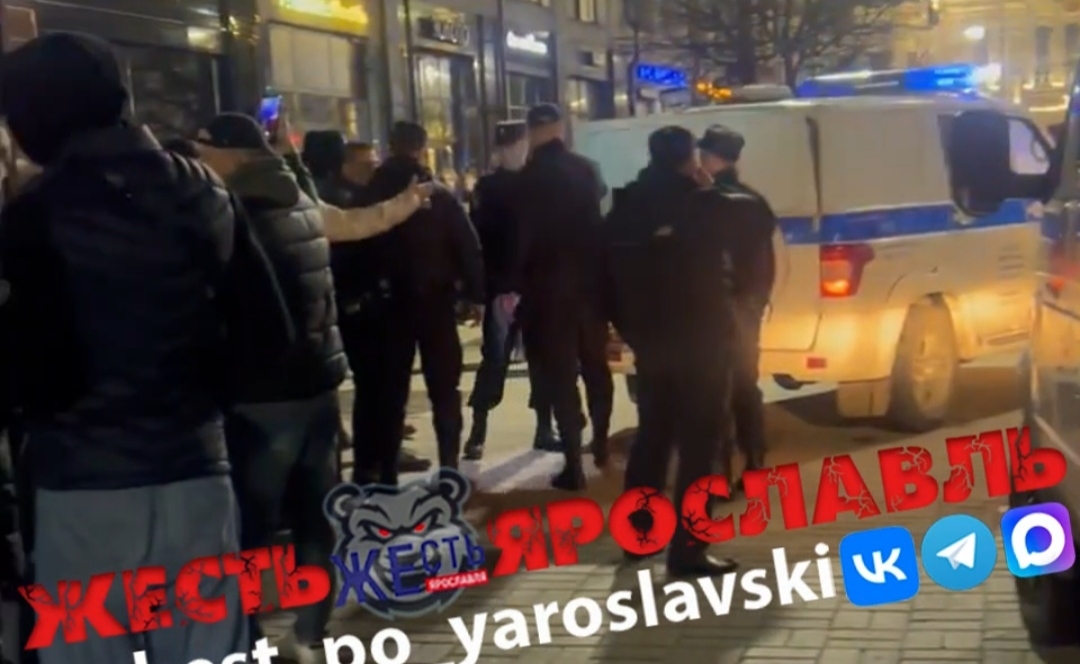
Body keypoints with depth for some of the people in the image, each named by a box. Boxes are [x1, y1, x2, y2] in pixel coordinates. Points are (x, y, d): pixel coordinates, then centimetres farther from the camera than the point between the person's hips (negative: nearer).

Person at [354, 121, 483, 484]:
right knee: (444, 389, 6)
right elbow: (468, 249, -6)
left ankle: (384, 473, 4)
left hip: (388, 306, 1)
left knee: (389, 392, 6)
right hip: (435, 302, -1)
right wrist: (476, 292, -2)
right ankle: (450, 467, 3)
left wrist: (363, 295, 9)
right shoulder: (441, 196, -3)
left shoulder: (372, 196, 1)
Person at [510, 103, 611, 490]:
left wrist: (515, 284, -4)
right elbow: (596, 223, 7)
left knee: (560, 375, -2)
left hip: (547, 285, -4)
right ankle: (600, 443, 30)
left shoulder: (530, 178, -8)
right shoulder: (586, 170, 4)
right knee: (595, 364, 19)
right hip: (588, 280, 4)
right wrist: (599, 272, 13)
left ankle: (574, 465, -5)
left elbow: (522, 236, -10)